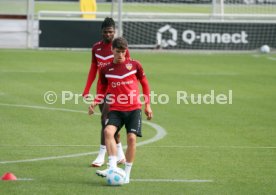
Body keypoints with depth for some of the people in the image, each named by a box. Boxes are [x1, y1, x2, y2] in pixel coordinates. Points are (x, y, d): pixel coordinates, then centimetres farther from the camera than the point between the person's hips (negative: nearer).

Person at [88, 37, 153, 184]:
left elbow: (145, 84, 14)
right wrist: (94, 103, -1)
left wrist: (147, 105, 10)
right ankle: (113, 168, -26)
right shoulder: (106, 70, 7)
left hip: (134, 108, -1)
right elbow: (103, 90, 17)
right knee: (108, 131, -24)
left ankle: (127, 173, 1)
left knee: (131, 137, -12)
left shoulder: (135, 65, 4)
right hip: (116, 109, 1)